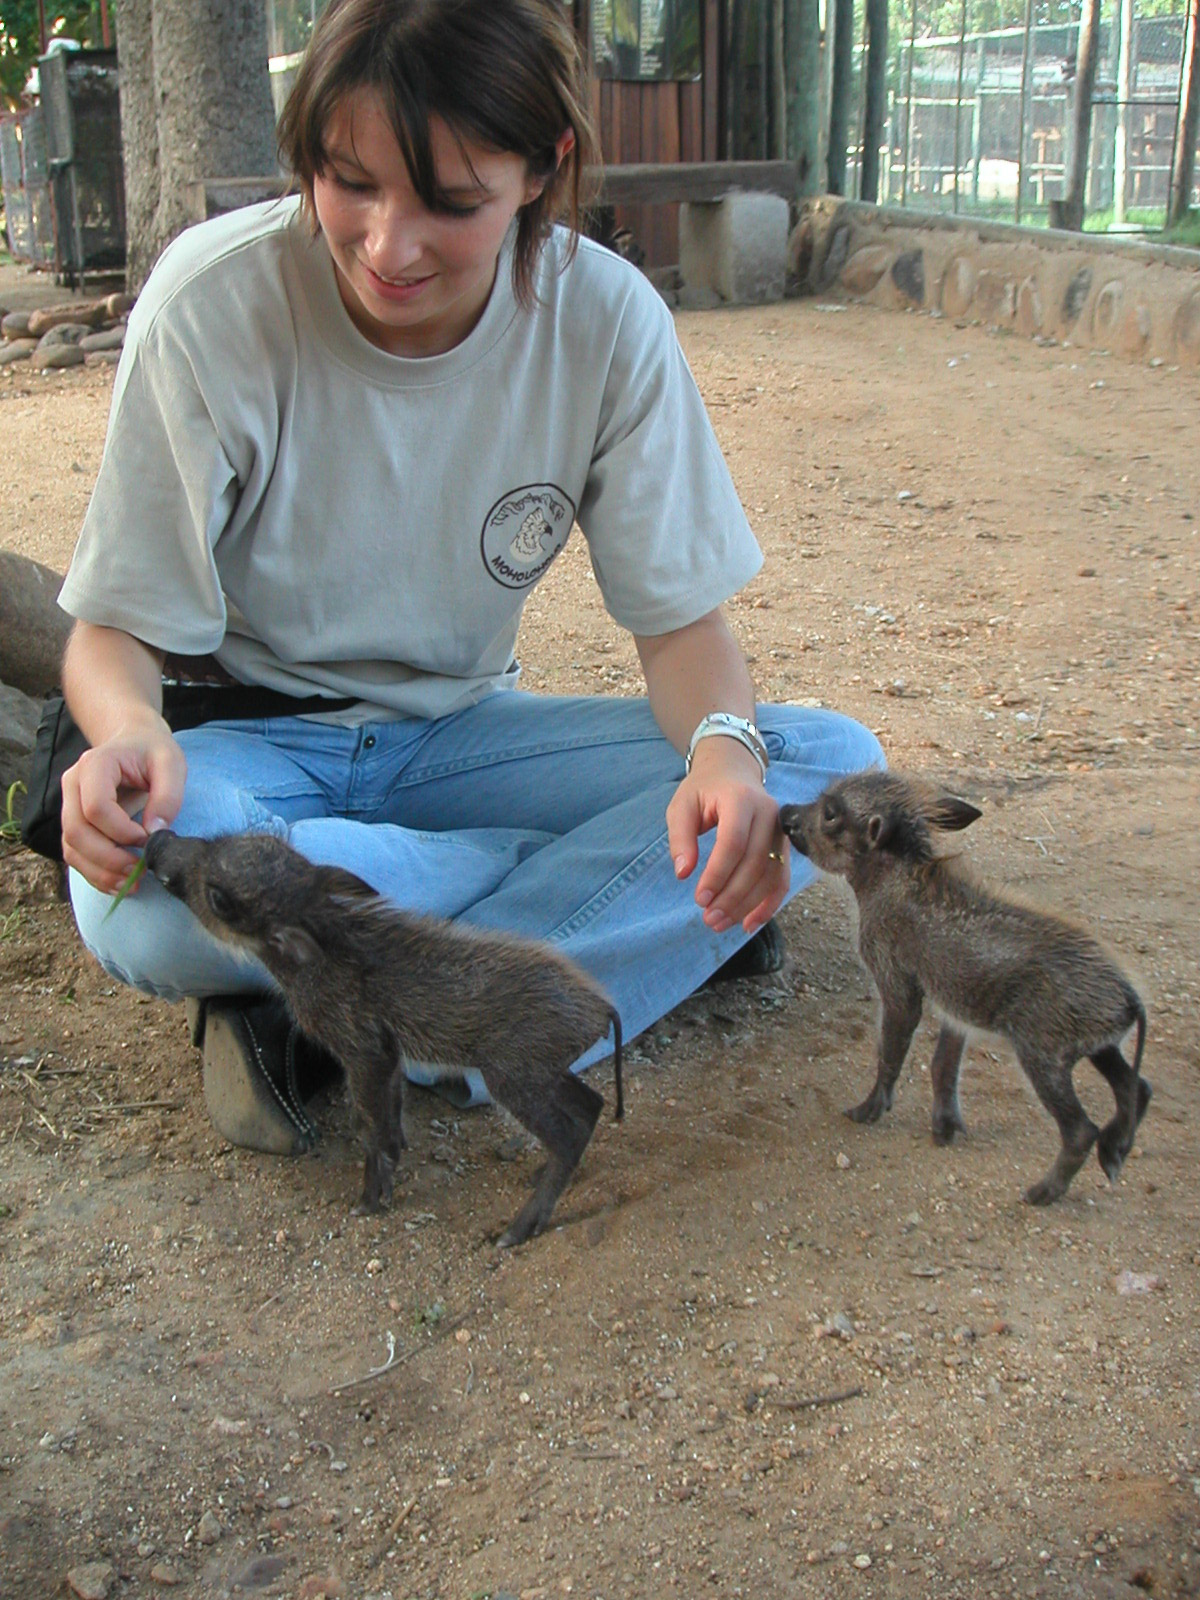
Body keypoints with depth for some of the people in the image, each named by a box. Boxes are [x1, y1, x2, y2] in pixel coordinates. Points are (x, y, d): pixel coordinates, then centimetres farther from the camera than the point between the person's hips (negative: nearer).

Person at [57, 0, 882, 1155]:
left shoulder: (605, 320, -14)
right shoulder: (214, 303, -20)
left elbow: (680, 617, -7)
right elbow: (116, 629, -13)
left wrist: (724, 743, -31)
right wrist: (130, 732, -38)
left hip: (461, 734, 3)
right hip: (256, 744, -2)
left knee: (832, 764, -18)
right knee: (137, 895, -38)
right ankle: (635, 901, -16)